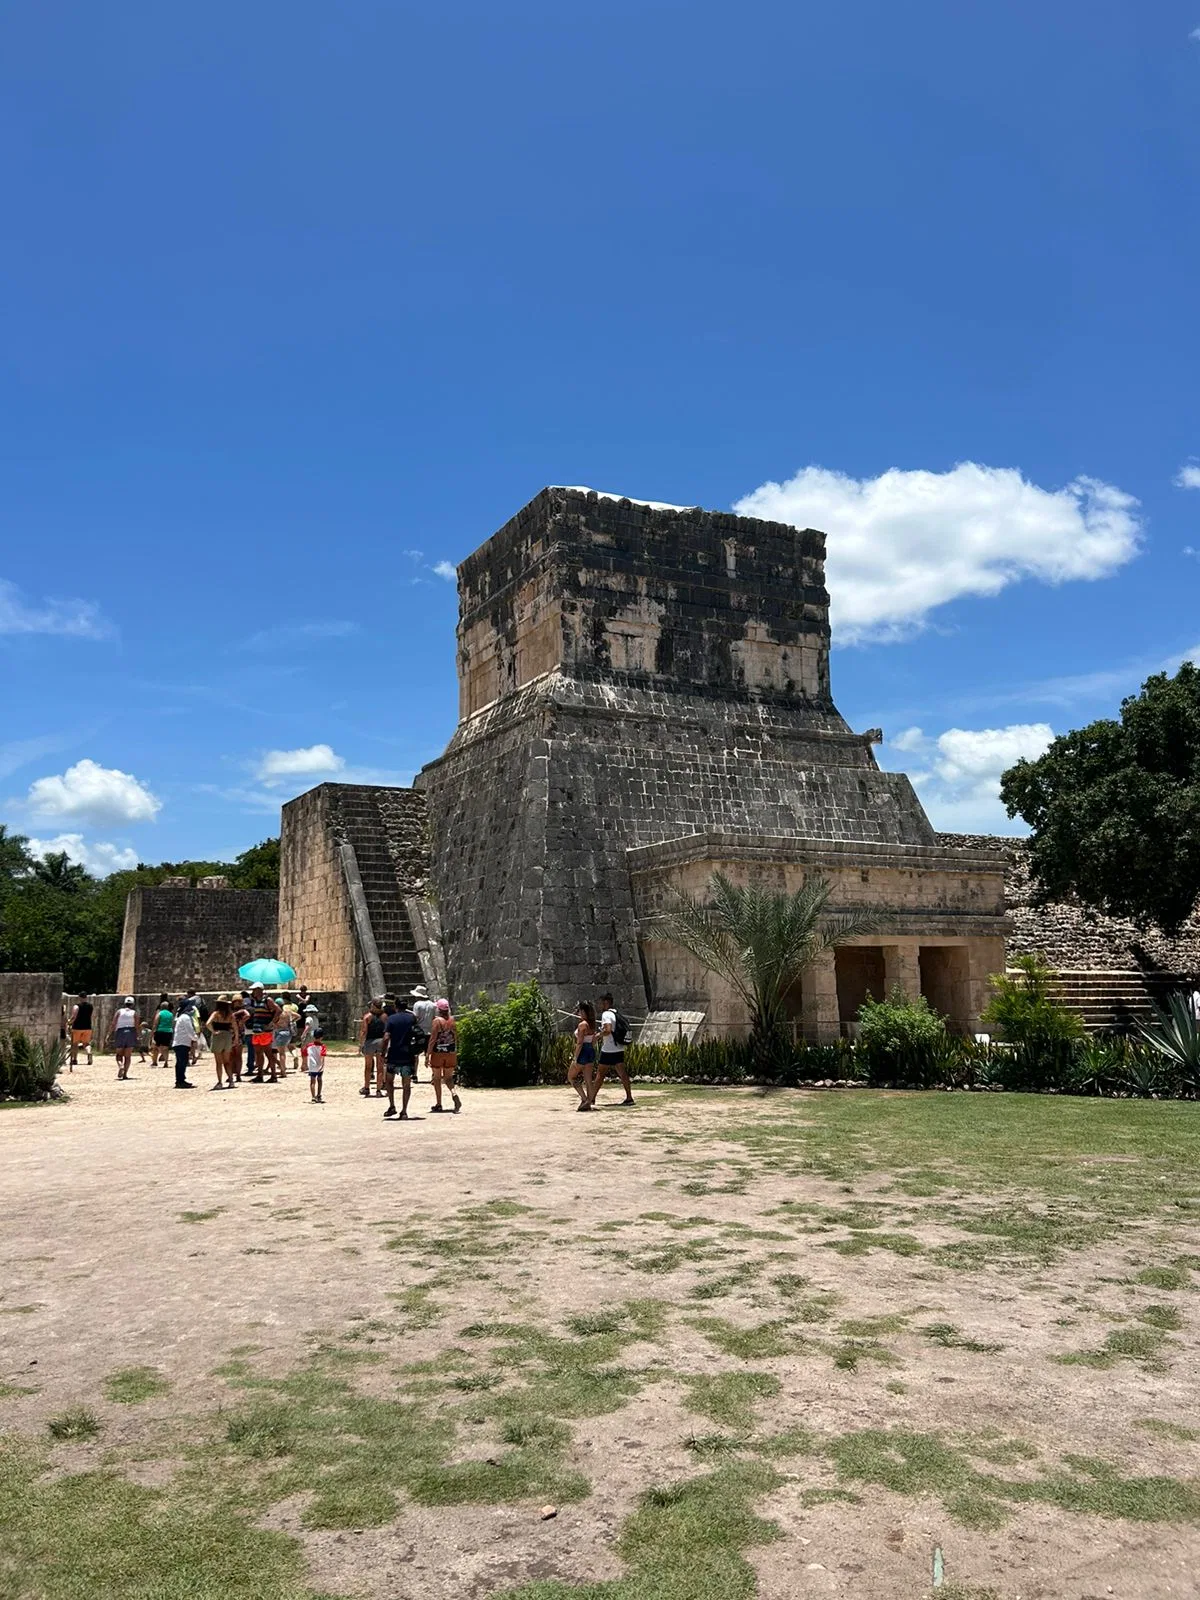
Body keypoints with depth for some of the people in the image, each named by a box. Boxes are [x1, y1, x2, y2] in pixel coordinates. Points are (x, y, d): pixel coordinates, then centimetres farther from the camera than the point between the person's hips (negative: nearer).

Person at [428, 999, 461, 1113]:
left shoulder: (437, 1020, -10)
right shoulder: (452, 1020, 4)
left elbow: (432, 1039, -13)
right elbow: (456, 1038, 9)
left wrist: (427, 1054, -9)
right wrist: (455, 1053, 18)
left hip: (438, 1053, -4)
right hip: (451, 1052, 4)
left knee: (437, 1078, 9)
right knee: (448, 1077, 13)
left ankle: (439, 1104, 12)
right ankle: (454, 1093, -16)